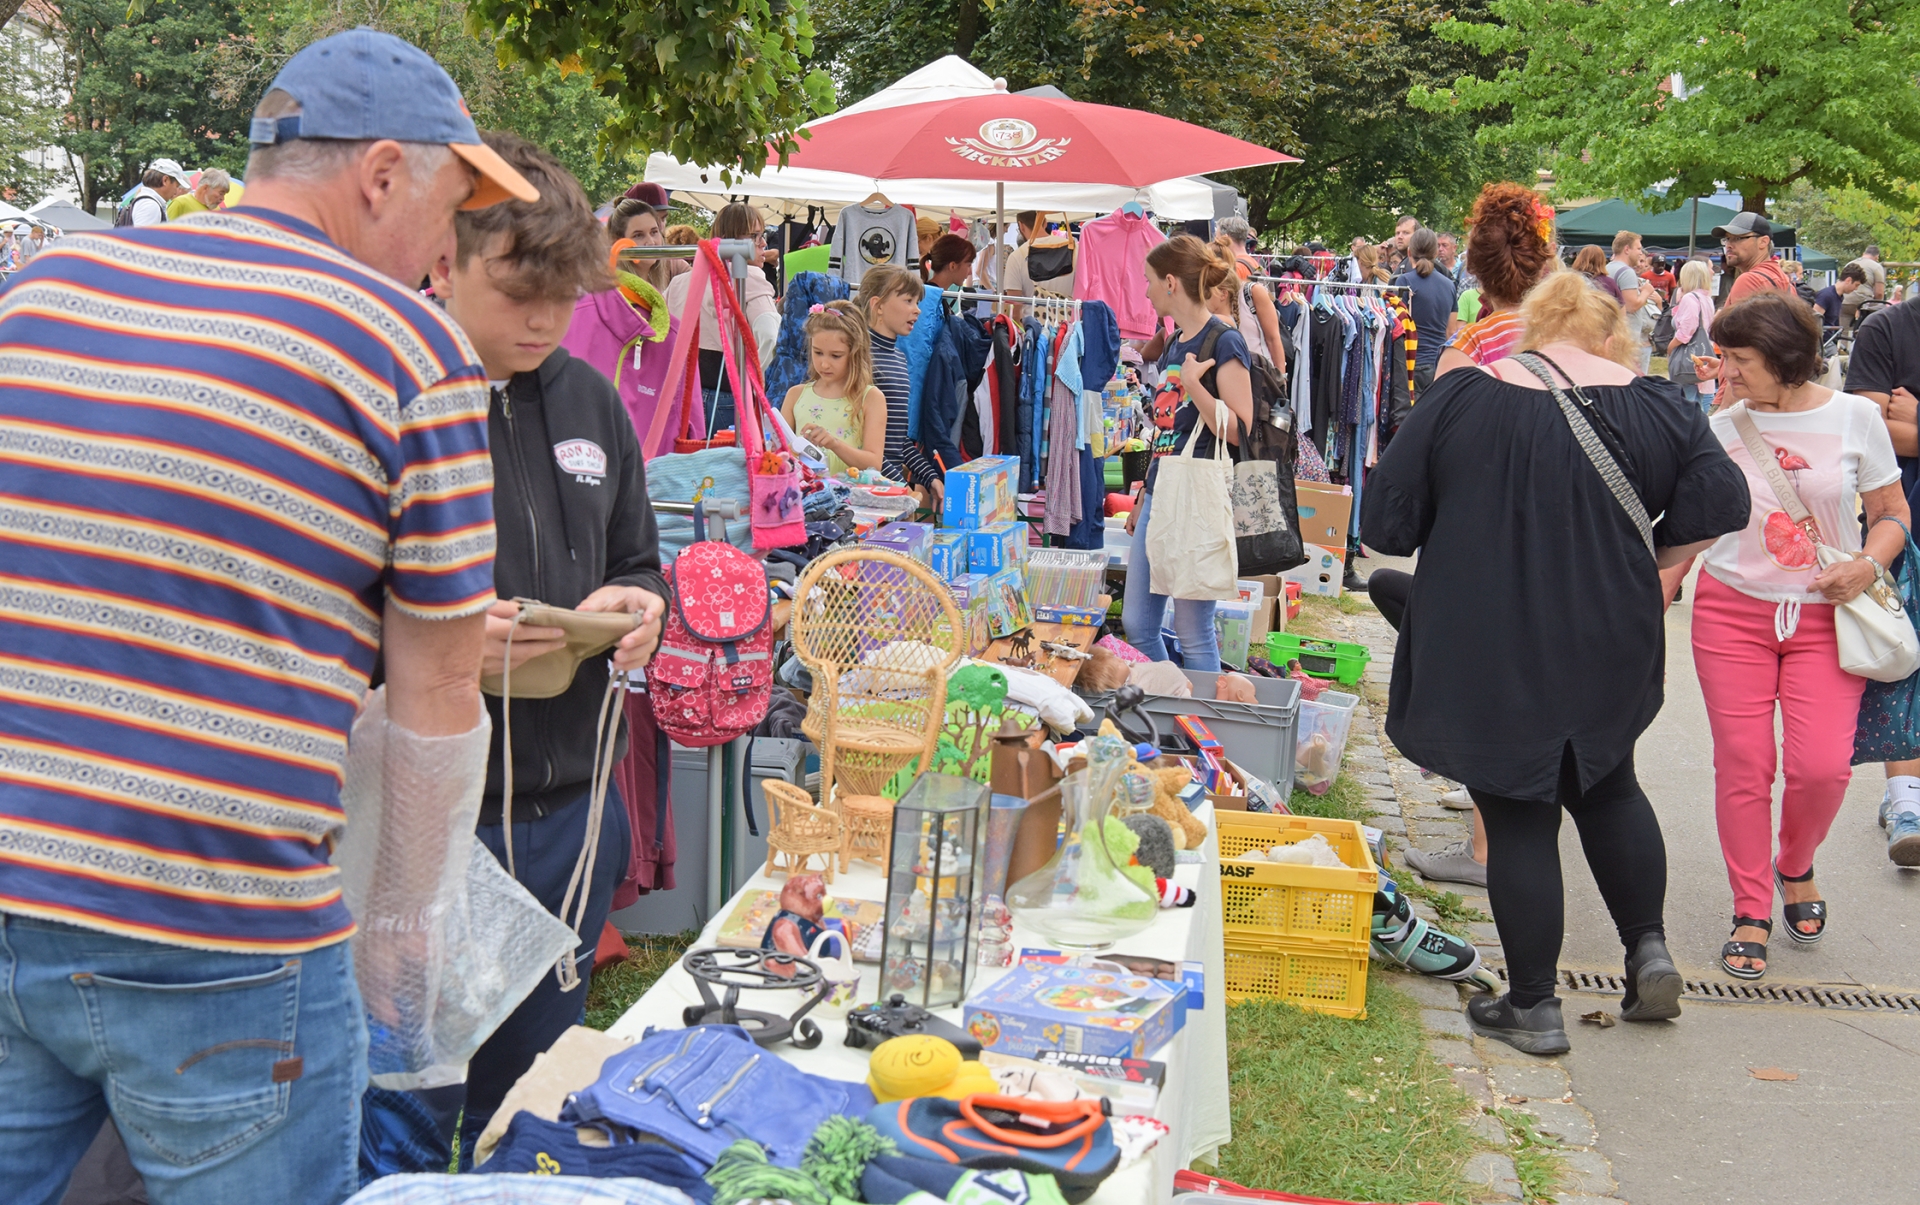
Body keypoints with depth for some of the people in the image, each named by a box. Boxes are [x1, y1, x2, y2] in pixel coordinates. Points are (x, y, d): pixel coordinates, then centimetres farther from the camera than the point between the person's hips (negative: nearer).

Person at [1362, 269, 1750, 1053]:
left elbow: (1386, 519, -6)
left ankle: (1532, 1008, 14)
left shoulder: (1464, 397, -7)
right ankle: (1649, 950, 22)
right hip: (1607, 648, 3)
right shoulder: (1652, 406, -1)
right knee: (1607, 786, 27)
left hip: (1487, 653, -3)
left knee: (1518, 819, 6)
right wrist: (1651, 563, 12)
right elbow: (1719, 500, -2)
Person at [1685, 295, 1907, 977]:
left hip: (1823, 619, -1)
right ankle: (1751, 914, 12)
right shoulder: (1722, 427, 2)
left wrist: (1869, 564, -12)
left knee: (1823, 765, -9)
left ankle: (1795, 868, 24)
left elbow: (1892, 513, 7)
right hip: (1733, 612, 1)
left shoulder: (1855, 417, -1)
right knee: (1743, 763, -3)